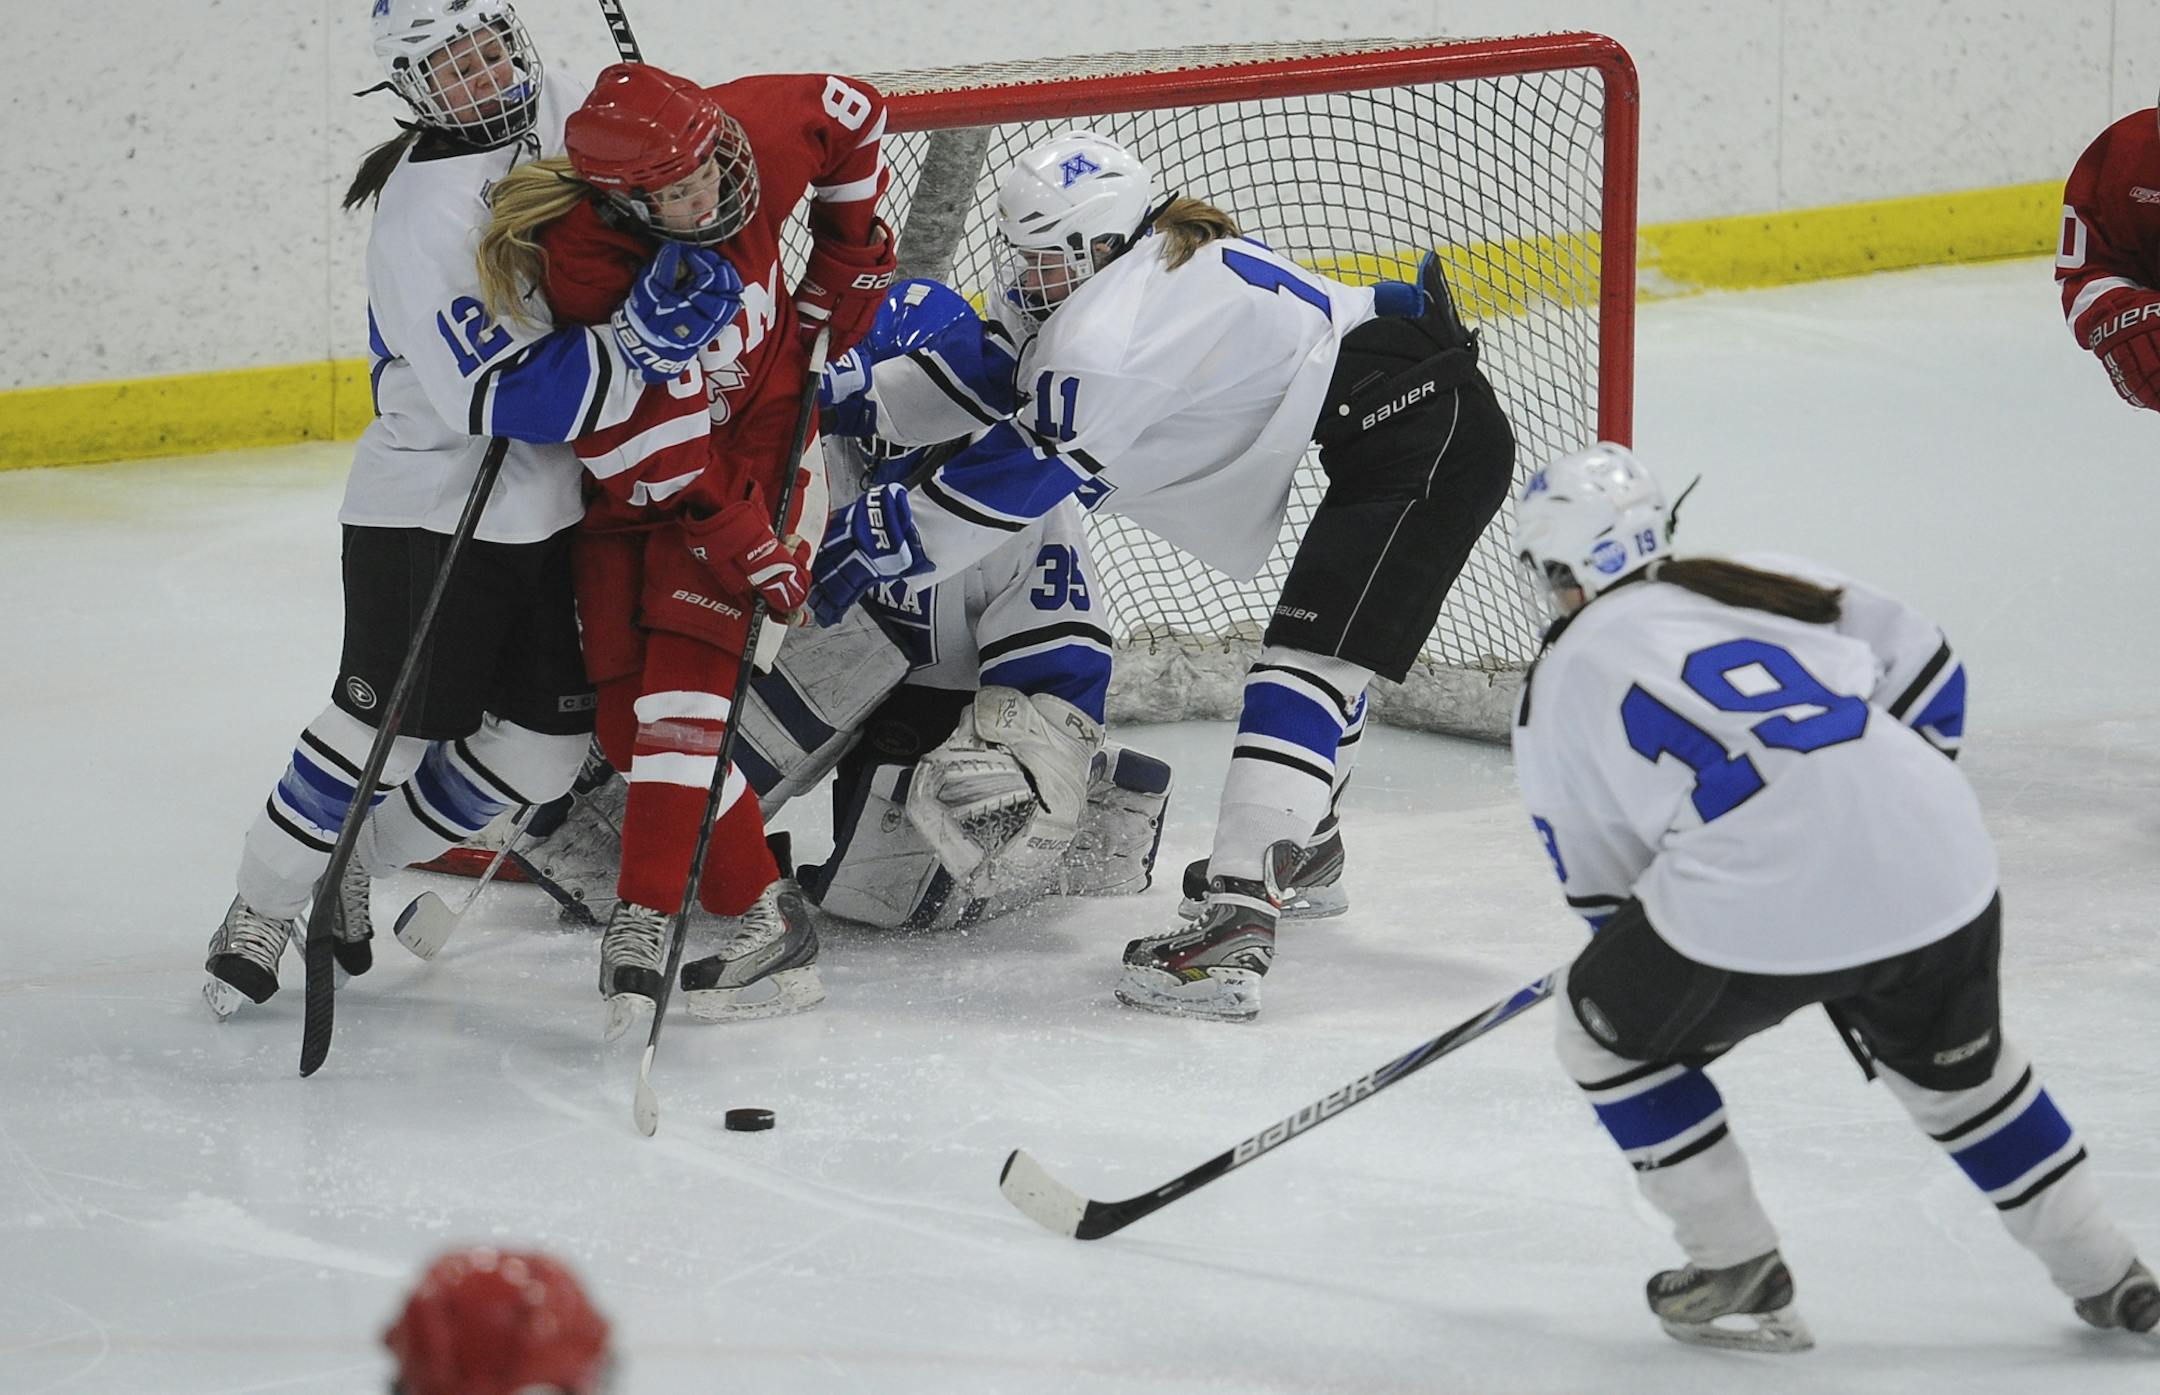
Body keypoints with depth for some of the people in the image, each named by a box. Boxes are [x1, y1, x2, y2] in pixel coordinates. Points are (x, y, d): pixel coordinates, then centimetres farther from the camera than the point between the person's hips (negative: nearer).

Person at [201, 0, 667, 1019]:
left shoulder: (568, 112, -2)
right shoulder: (426, 216, -23)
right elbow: (498, 397, -29)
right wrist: (649, 353, -32)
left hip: (552, 500, 7)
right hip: (433, 499, -7)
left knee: (546, 742, 7)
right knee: (392, 720, -5)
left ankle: (358, 863, 25)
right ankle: (266, 900, 15)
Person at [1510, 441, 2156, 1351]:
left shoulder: (1559, 689, 14)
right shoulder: (1762, 578, 23)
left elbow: (1600, 888, 20)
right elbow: (1925, 671, 23)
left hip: (1755, 903, -5)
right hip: (1938, 859, 5)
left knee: (1605, 1030, 22)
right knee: (1953, 1062, 32)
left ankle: (1736, 1271, 21)